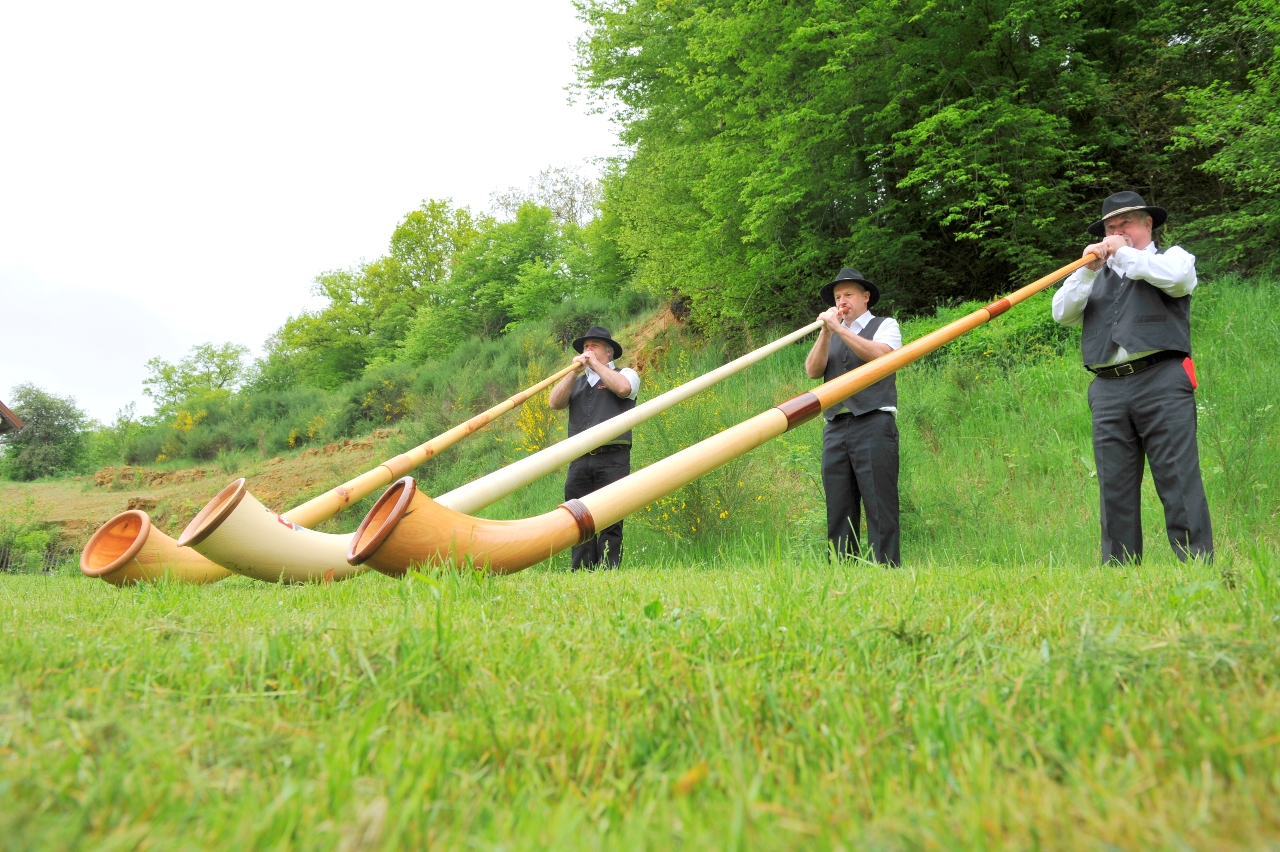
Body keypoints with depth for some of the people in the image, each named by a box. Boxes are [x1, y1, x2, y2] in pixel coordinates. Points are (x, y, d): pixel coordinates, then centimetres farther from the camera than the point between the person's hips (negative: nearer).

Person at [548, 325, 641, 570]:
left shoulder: (626, 374, 12)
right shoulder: (575, 382, 24)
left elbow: (623, 388, -12)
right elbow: (555, 402, 7)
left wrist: (595, 364, -2)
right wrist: (574, 372, 0)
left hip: (613, 460, -4)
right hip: (580, 462, 4)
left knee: (610, 522, -6)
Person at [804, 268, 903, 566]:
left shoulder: (885, 325, 11)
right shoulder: (829, 336, 23)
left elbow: (879, 355, -12)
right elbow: (813, 371, 6)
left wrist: (839, 329, -13)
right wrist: (826, 332, -4)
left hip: (874, 426, -4)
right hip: (835, 429, 4)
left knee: (880, 507, -8)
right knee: (838, 511, 2)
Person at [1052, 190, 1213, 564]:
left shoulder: (1174, 255, 16)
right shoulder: (1097, 274, 26)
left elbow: (1176, 277, -10)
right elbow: (1062, 313, 10)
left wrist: (1126, 253, 1)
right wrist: (1088, 270, 0)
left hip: (1162, 383, -4)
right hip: (1108, 390, 4)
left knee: (1179, 482, -8)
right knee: (1115, 489, 2)